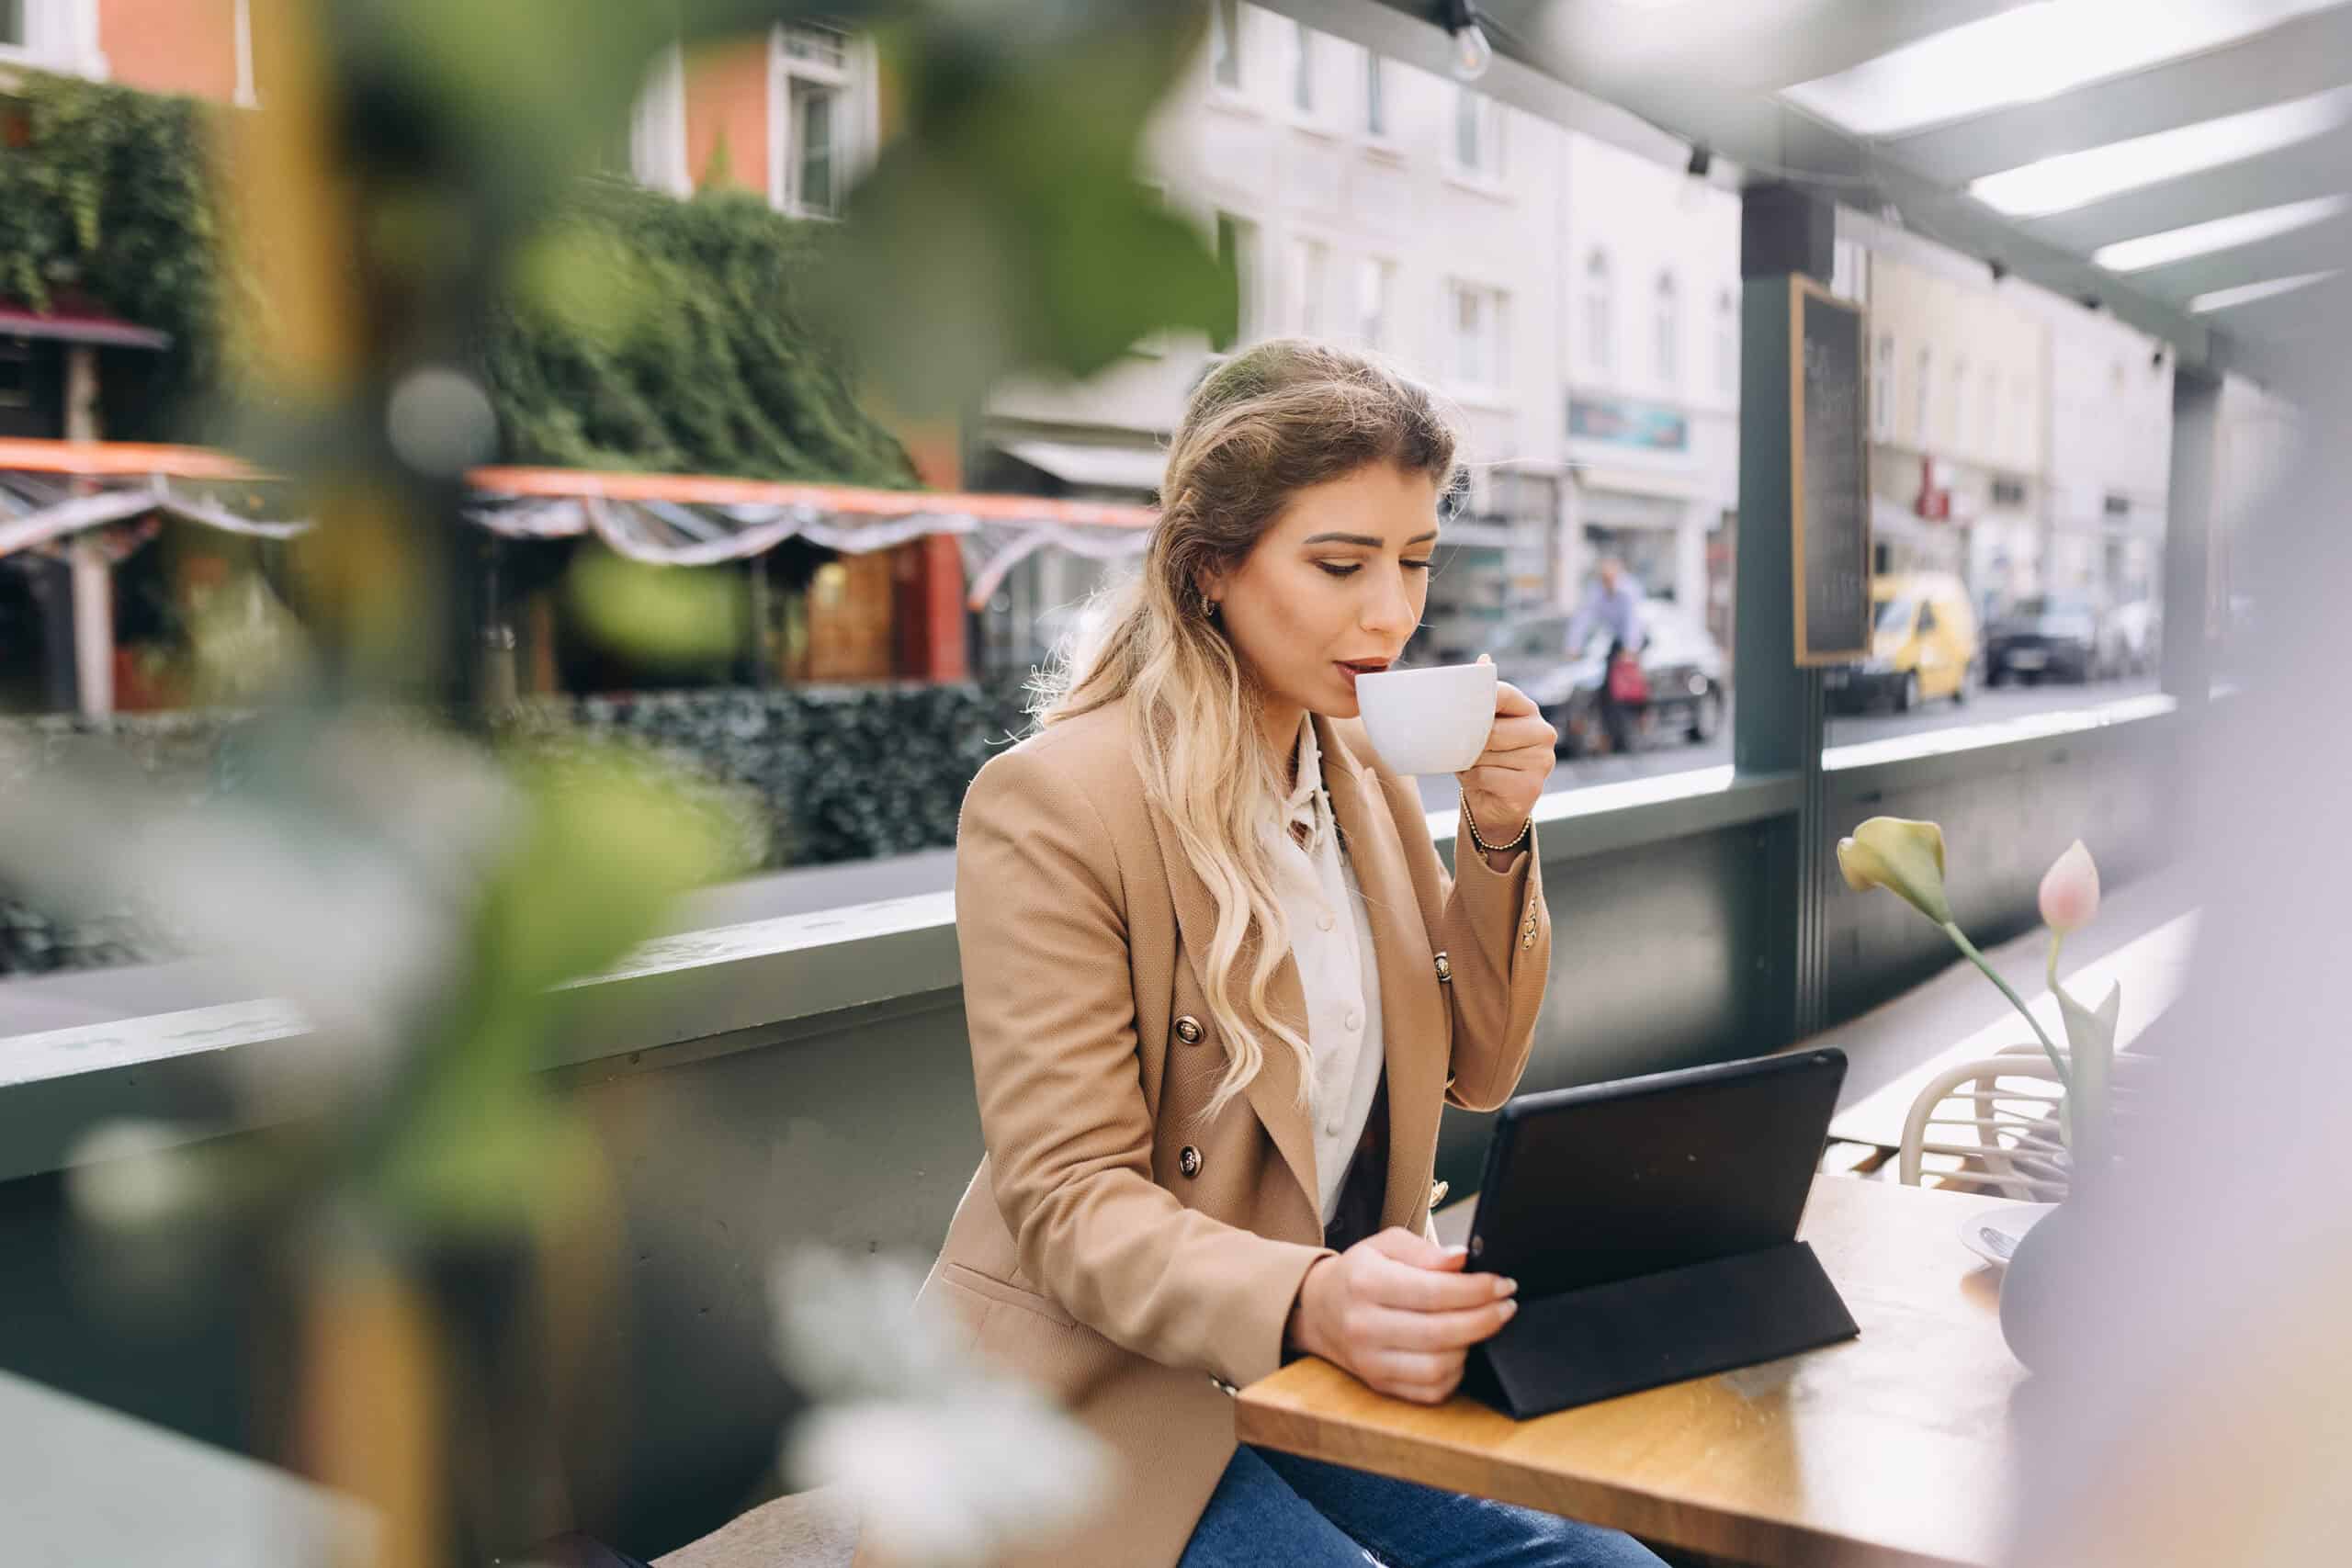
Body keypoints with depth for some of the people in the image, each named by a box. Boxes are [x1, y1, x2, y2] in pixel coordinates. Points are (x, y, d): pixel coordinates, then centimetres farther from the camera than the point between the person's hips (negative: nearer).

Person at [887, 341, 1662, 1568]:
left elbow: (1476, 1073, 10)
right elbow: (1069, 1200, -20)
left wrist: (1497, 837, -6)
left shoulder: (1369, 769, 6)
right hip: (1107, 1399, -6)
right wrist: (1308, 1301, -38)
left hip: (1324, 1374, 7)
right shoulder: (1046, 805, -18)